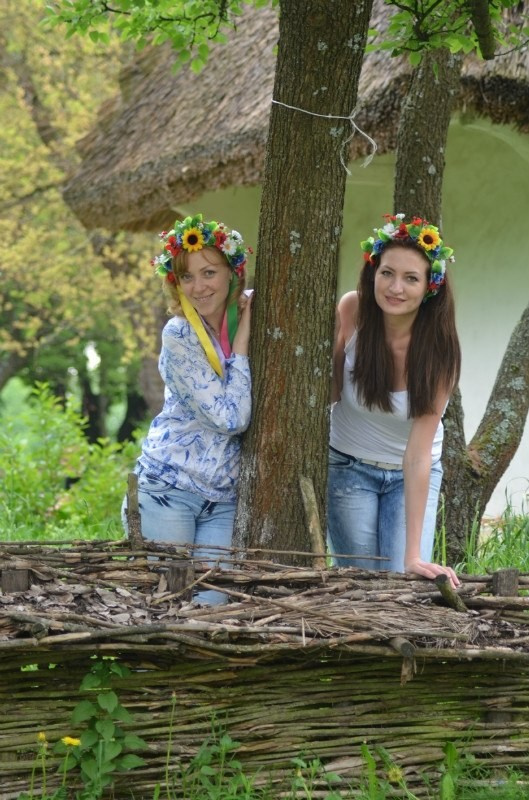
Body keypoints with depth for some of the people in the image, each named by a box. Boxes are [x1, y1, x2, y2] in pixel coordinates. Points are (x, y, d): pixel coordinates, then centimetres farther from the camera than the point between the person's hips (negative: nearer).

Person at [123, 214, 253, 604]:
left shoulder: (249, 316, 2)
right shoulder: (179, 335, -11)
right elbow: (231, 418, -16)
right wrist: (241, 342, -11)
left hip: (223, 500, 4)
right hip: (167, 491, -4)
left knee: (212, 605, 0)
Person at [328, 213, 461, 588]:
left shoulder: (439, 349, -23)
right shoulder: (352, 311, -18)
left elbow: (418, 454, -25)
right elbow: (331, 390, -5)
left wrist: (413, 555, -29)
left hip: (413, 475, -1)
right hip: (350, 468, 1)